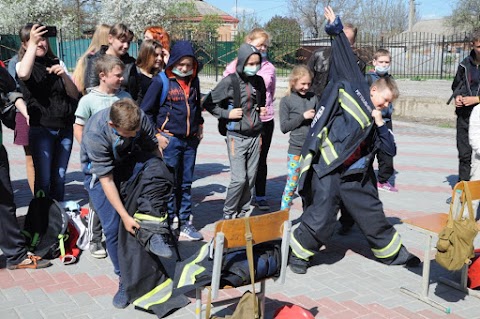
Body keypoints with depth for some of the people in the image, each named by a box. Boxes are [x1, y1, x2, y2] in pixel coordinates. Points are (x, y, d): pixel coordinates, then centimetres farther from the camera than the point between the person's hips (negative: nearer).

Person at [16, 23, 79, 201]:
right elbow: (23, 75, -26)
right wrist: (33, 43, -20)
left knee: (59, 177, 8)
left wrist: (64, 75, -9)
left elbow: (74, 95, 8)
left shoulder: (58, 64, 13)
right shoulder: (22, 65, 1)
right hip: (41, 128, -3)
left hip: (65, 128, 4)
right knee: (43, 178, -6)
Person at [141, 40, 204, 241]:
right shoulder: (161, 81, -8)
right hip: (170, 139, -5)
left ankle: (186, 223, 21)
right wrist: (155, 135, -6)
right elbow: (146, 110, -4)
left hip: (190, 140, 5)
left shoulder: (194, 81, 8)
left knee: (186, 184, 12)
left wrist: (199, 125, 18)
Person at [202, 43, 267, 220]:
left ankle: (242, 213, 22)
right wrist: (227, 114, -12)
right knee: (239, 178, -9)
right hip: (237, 137, -5)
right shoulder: (230, 81, -10)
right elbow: (208, 102, -4)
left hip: (255, 136, 5)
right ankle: (228, 214, 10)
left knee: (251, 177, 7)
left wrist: (262, 109, 8)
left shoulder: (259, 81, 8)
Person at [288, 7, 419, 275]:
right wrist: (336, 29, -5)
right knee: (321, 218, -7)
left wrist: (379, 123, 0)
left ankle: (393, 253, 36)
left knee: (373, 215, 17)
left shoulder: (376, 119, 16)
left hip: (356, 176, 7)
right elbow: (346, 58, -2)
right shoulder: (355, 89, 0)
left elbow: (391, 149, 10)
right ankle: (299, 253, 16)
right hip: (328, 170, -7)